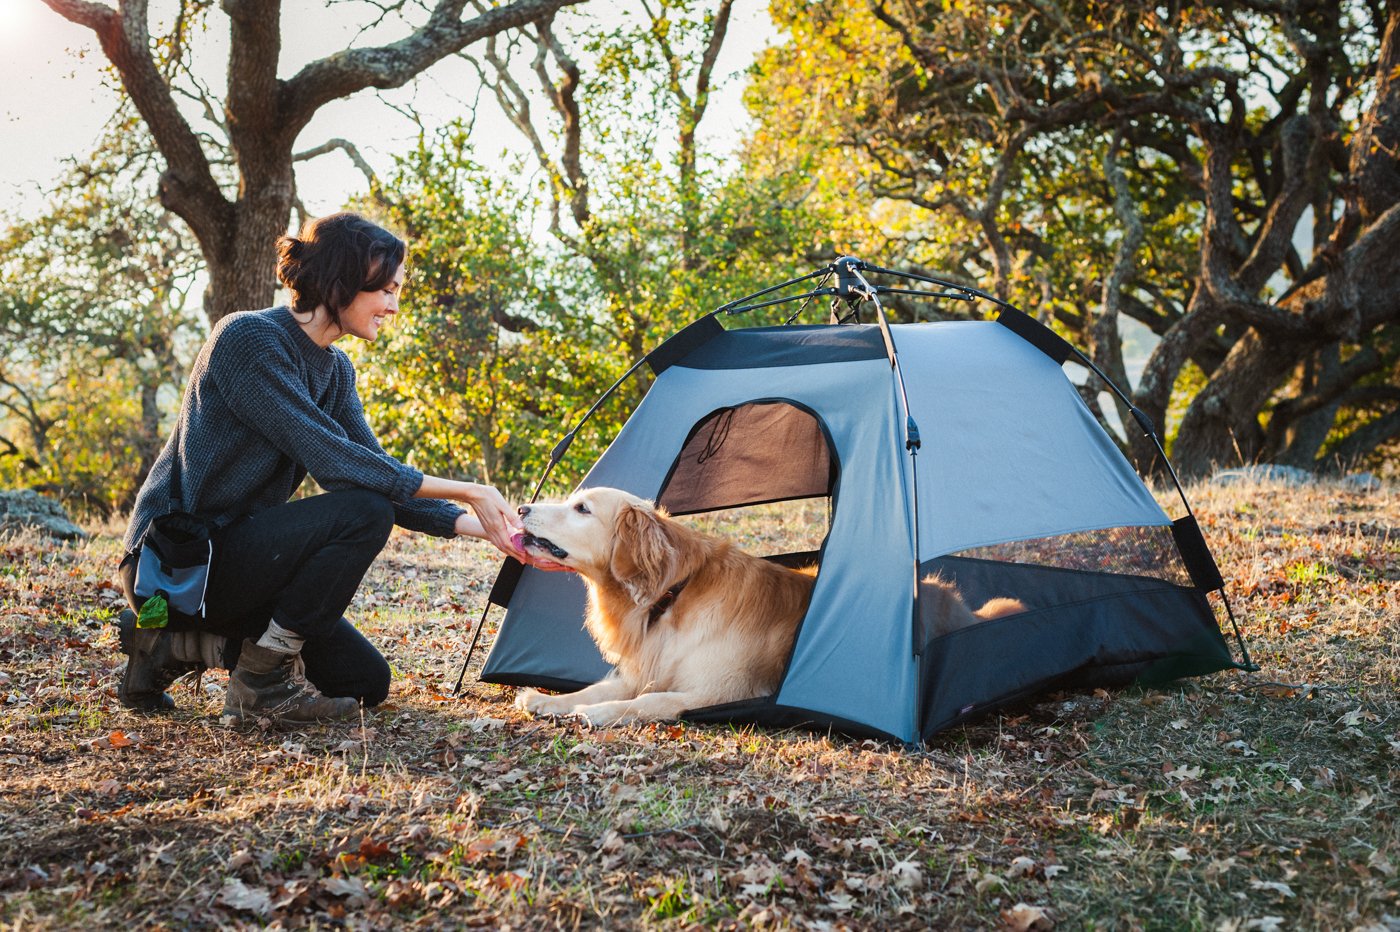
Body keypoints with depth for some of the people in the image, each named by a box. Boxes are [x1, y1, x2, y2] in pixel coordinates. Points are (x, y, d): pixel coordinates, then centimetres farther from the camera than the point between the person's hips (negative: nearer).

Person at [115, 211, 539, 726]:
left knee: (366, 681, 7)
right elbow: (331, 461, -26)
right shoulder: (249, 338, -19)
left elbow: (381, 471, 6)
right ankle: (262, 680, -14)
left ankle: (178, 644, 10)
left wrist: (480, 525, -7)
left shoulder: (334, 370, 9)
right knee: (363, 512, -25)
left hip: (228, 556, 9)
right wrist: (466, 491, -24)